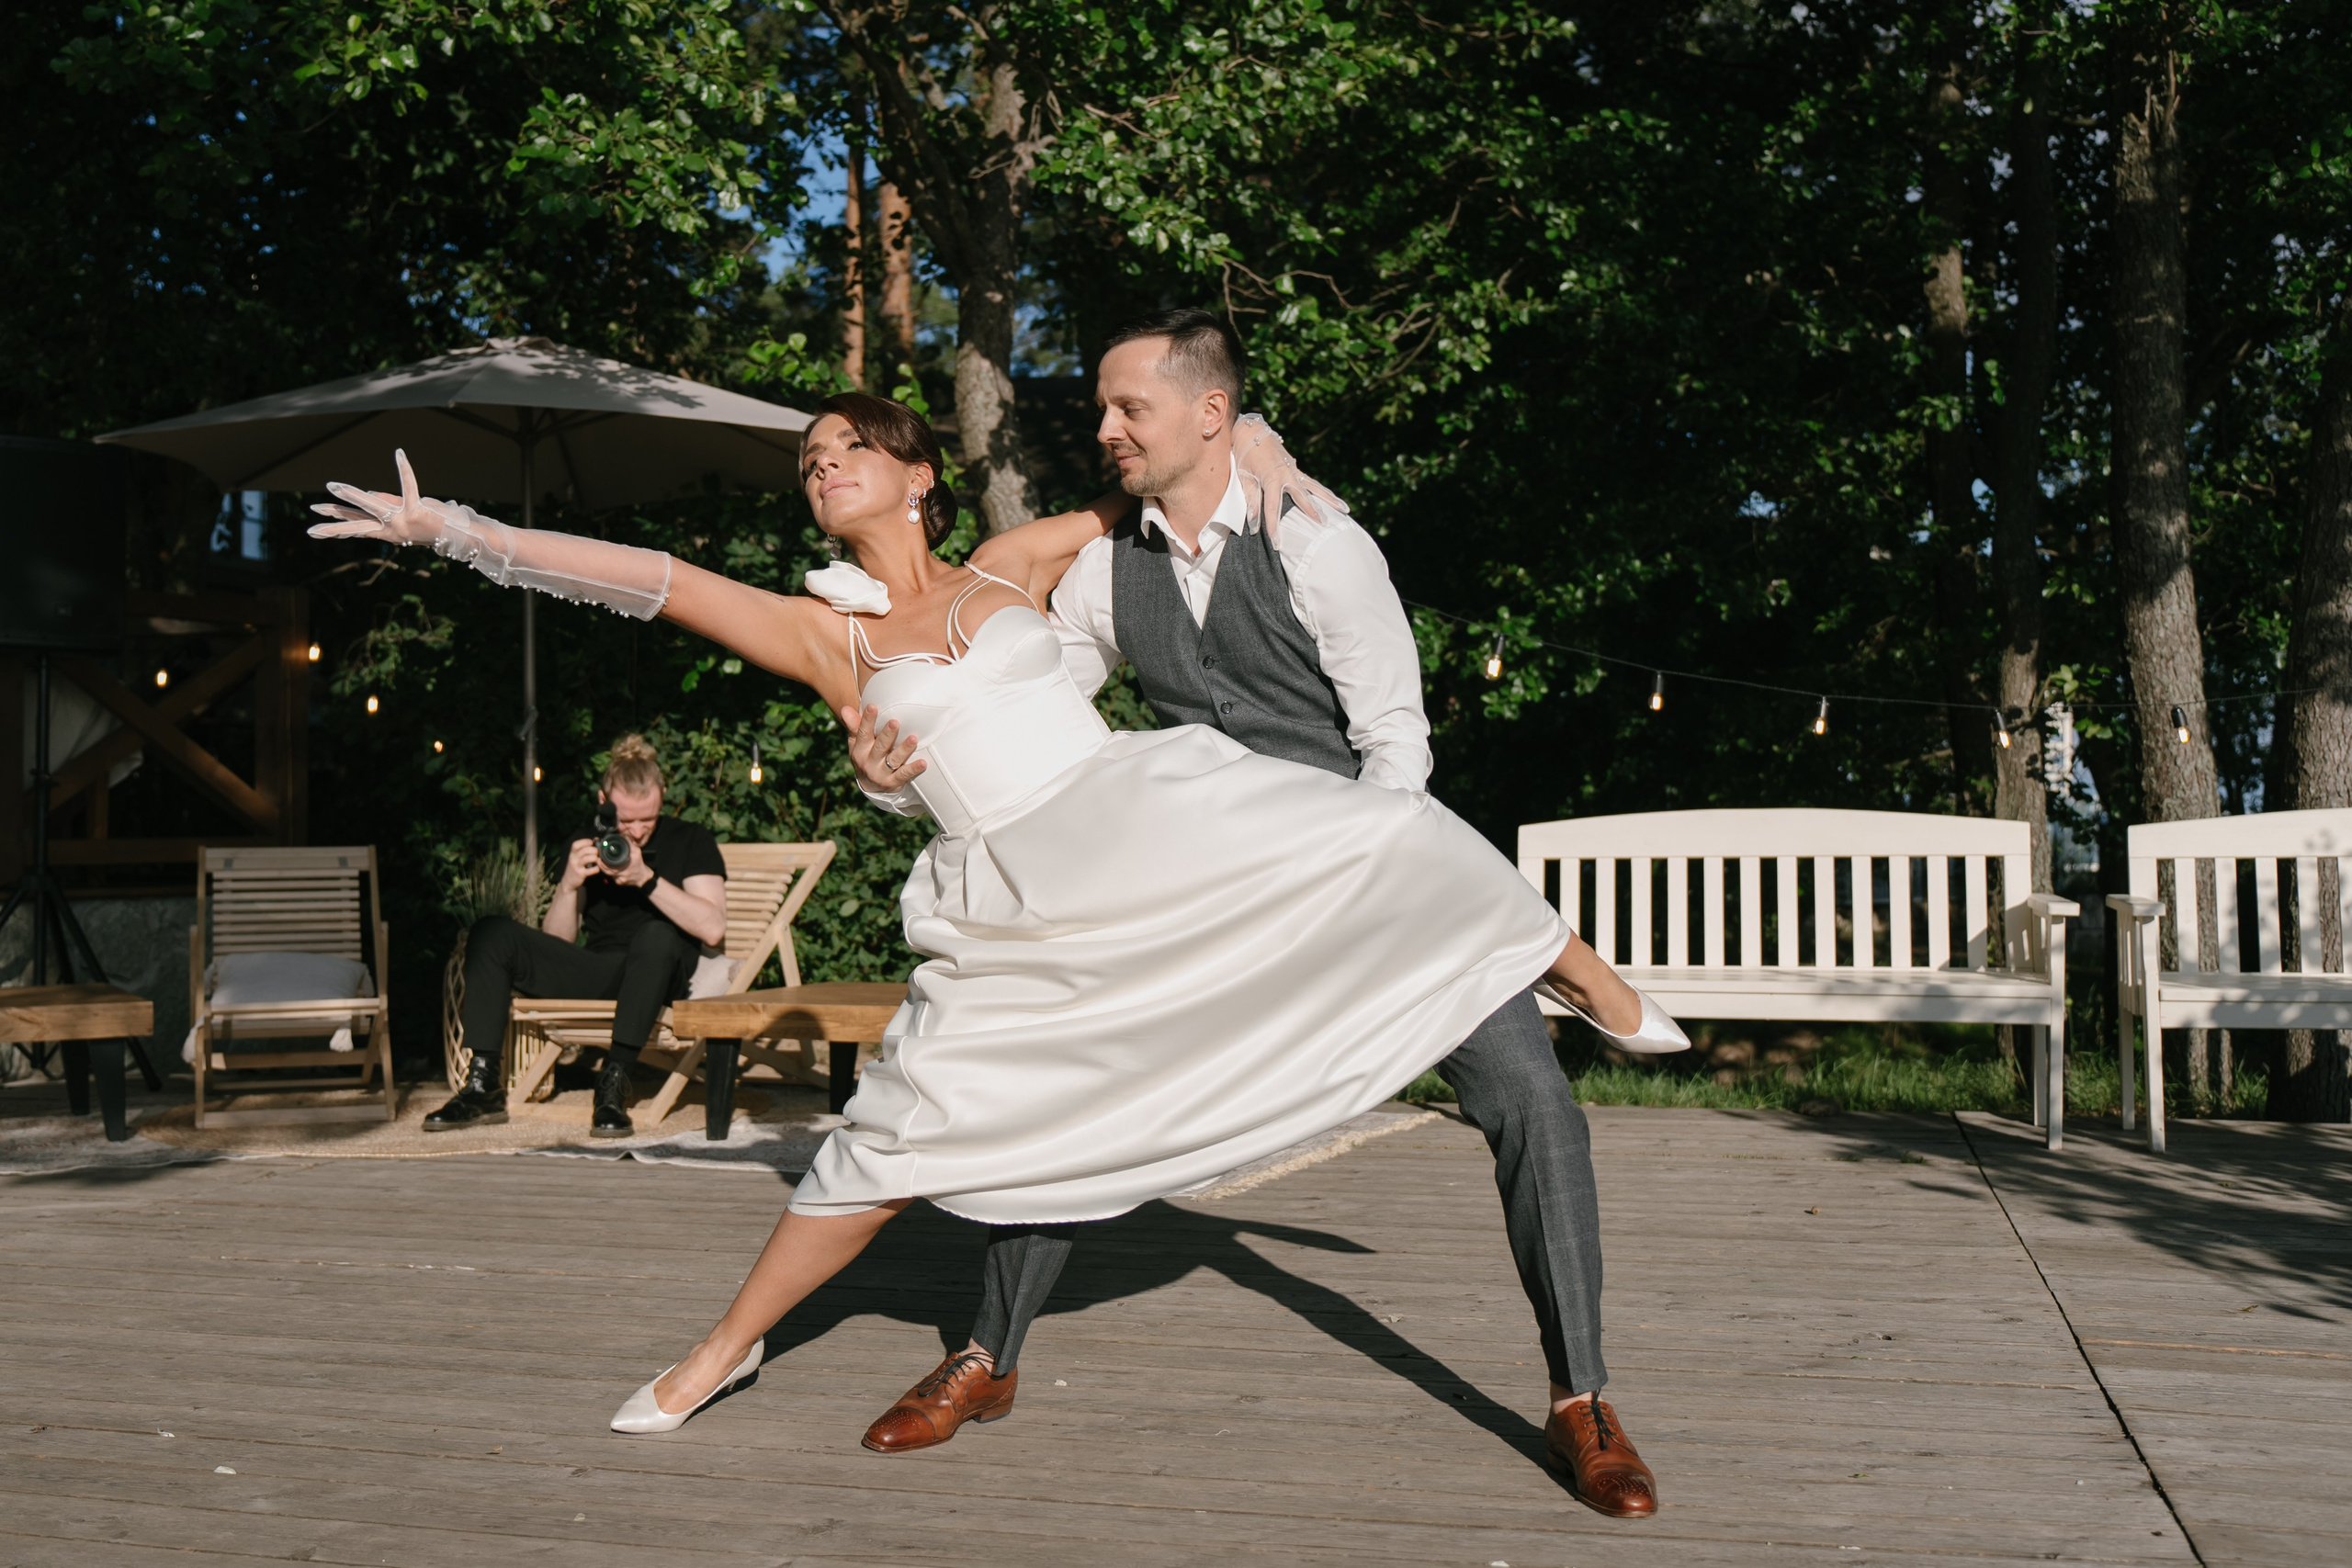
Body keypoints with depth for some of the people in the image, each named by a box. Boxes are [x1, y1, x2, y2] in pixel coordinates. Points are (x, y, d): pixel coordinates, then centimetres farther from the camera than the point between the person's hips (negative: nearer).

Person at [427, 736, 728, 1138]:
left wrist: (647, 879, -19)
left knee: (658, 935, -38)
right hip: (596, 975, 4)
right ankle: (484, 1085, -17)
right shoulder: (587, 847, 13)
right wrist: (568, 885, -10)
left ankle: (613, 1082, -34)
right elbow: (556, 943, 9)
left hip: (656, 976, -4)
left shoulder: (690, 841, 3)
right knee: (493, 933, -13)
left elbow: (713, 928, -12)